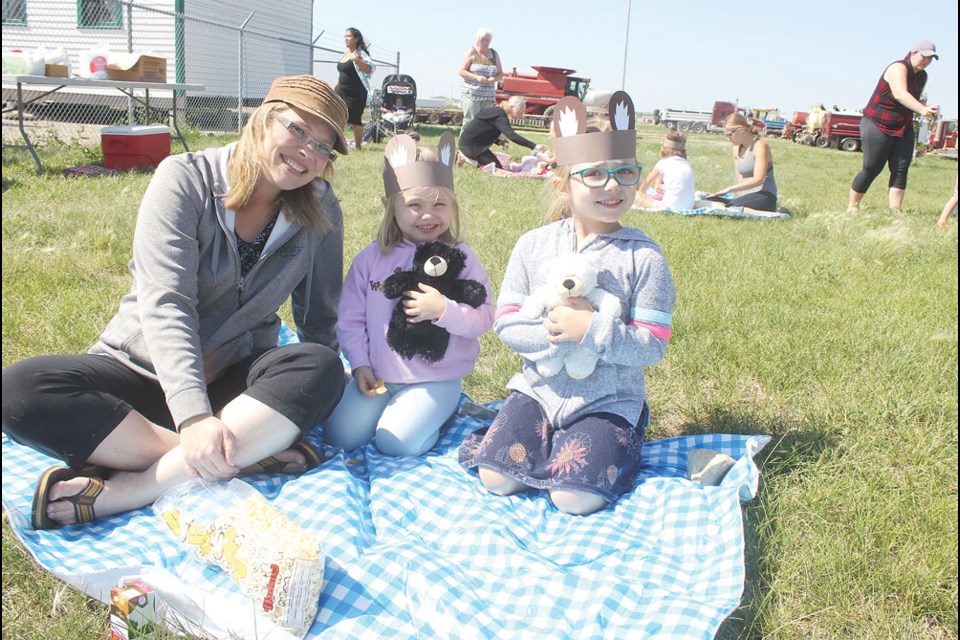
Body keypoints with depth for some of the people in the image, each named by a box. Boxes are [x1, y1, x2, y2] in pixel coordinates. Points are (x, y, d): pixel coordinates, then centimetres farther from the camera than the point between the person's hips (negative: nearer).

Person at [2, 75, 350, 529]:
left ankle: (128, 488, -33)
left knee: (322, 369, -31)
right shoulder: (186, 179, -12)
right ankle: (253, 452, -32)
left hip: (236, 380, 2)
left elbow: (320, 320, 2)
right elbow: (165, 305, -23)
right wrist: (194, 417, -35)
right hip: (142, 370, -1)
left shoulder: (321, 211, -2)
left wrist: (310, 399, -13)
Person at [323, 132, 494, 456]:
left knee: (396, 442, -19)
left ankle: (440, 411, 11)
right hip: (378, 375, 3)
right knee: (340, 435, -7)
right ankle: (382, 402, 20)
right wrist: (360, 364, -4)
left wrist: (443, 309, -25)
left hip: (435, 379, -3)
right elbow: (351, 317, 4)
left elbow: (483, 317, -9)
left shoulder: (461, 259, -6)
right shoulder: (372, 257, 0)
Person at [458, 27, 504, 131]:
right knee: (470, 122, -11)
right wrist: (477, 77, -19)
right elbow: (462, 71, -5)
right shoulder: (472, 52, 1)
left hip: (488, 95, 4)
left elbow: (500, 74, 14)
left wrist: (494, 79, -9)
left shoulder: (494, 53, 14)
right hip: (471, 93, -4)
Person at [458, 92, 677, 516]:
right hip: (540, 387, 2)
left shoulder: (643, 257, -9)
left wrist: (590, 330, -24)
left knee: (575, 499, -16)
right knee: (497, 478, -12)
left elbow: (652, 346, -11)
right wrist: (555, 334, -21)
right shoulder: (533, 245, -2)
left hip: (608, 397, -2)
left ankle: (613, 444, 13)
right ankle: (546, 440, 16)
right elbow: (506, 322, -3)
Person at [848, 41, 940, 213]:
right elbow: (900, 94, -33)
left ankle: (896, 212, -6)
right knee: (871, 169, -6)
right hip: (878, 126, -8)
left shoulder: (922, 76, 10)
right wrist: (923, 110, -46)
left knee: (901, 170, -4)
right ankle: (852, 206, 9)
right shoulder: (898, 68, -15)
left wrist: (928, 110, 3)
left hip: (904, 129, 8)